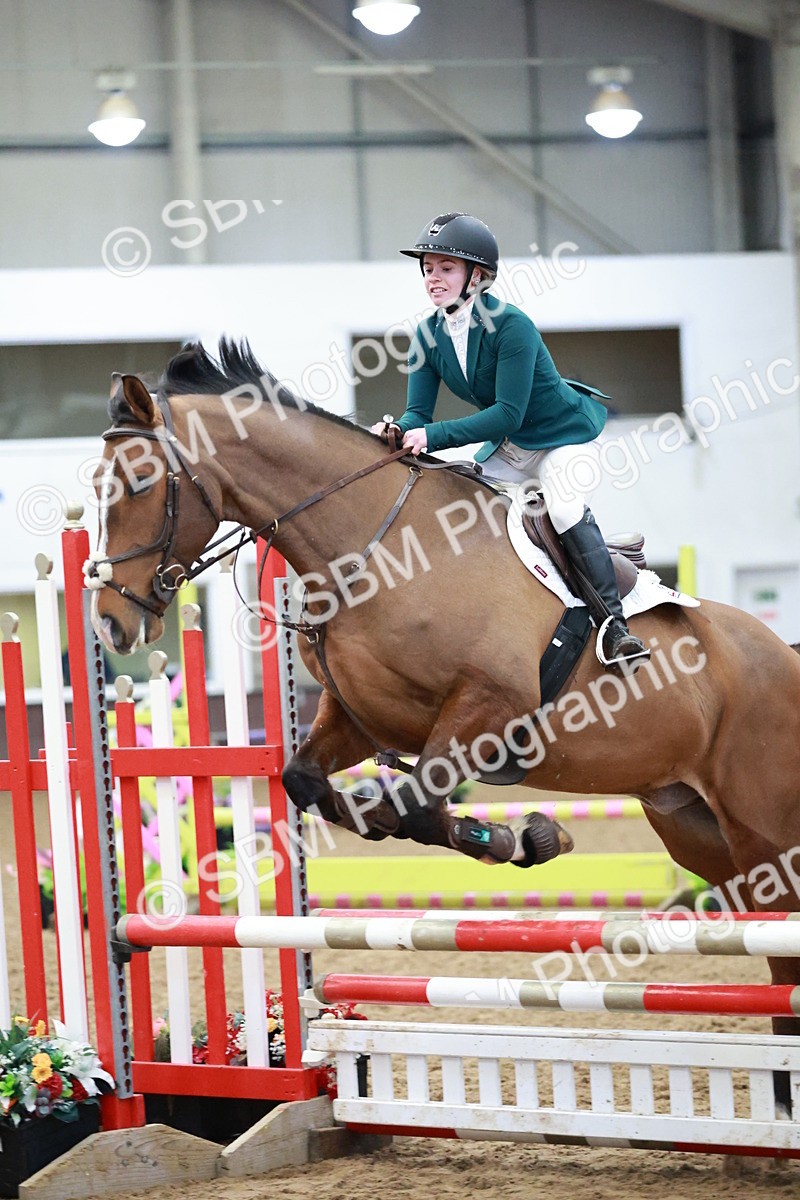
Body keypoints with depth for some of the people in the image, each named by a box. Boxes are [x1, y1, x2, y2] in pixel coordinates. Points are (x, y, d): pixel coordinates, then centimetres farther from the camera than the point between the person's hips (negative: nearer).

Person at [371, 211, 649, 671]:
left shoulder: (511, 326, -29)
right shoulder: (429, 336, -7)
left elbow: (508, 413, -33)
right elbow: (419, 413, -8)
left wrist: (433, 435, -40)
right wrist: (398, 433, -32)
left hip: (565, 435, -8)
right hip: (510, 448, 8)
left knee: (566, 509, -30)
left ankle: (616, 623, -30)